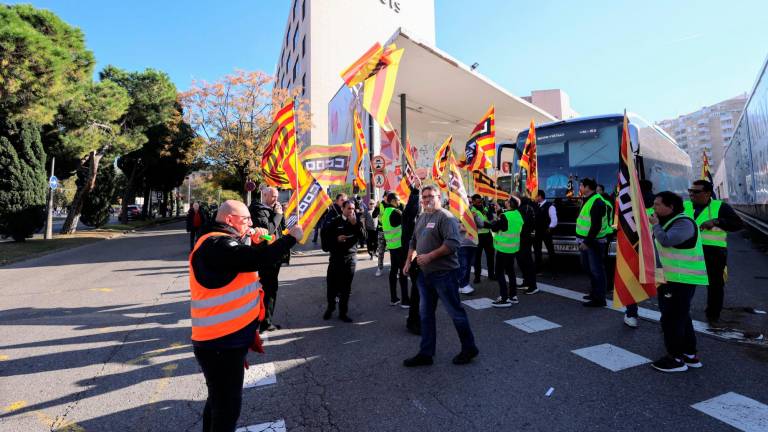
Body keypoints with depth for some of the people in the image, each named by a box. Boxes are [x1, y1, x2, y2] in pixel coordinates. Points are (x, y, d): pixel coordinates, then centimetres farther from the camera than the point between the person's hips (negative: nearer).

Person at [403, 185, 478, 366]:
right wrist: (409, 260, 13)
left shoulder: (445, 217, -13)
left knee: (455, 311, 6)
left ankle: (469, 348, 26)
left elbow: (452, 243, -25)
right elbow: (414, 241, 22)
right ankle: (426, 353, 25)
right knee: (425, 314, 13)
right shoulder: (421, 218, 13)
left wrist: (430, 256, -24)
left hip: (443, 273, -8)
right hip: (424, 274, 8)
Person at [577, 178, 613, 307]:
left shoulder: (597, 202, -17)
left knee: (596, 270, -4)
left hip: (595, 242, -10)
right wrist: (583, 241, 18)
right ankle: (595, 293, 32)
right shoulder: (588, 200, 15)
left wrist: (587, 242, -22)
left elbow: (596, 226, -23)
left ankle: (599, 299, 4)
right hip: (587, 240, 10)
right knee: (589, 268, 18)